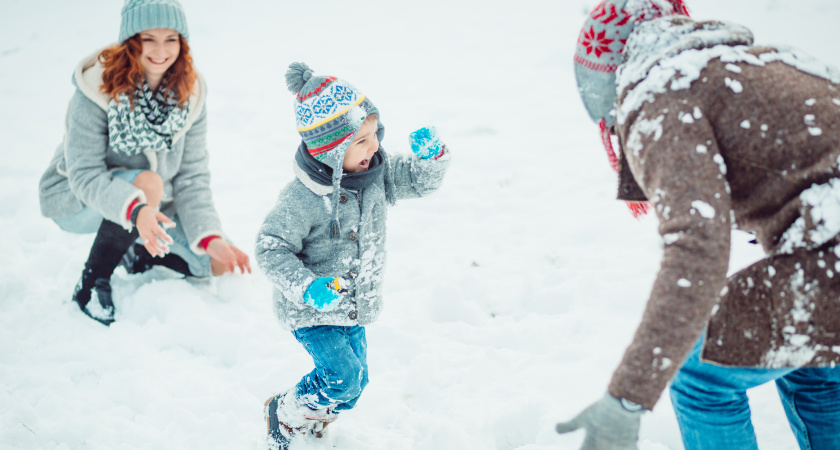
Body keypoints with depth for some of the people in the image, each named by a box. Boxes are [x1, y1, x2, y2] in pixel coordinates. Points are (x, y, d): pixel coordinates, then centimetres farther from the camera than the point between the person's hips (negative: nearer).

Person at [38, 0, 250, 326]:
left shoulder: (189, 94, -10)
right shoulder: (97, 89, -25)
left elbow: (192, 177, -9)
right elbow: (84, 176, -30)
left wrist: (210, 238, -24)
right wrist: (135, 209, -48)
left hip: (149, 210, 5)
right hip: (76, 202, -5)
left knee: (221, 264, -8)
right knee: (148, 182, -37)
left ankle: (138, 256, 19)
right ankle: (91, 285, -17)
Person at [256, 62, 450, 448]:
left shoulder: (377, 173, -7)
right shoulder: (302, 199, -28)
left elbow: (420, 181, 4)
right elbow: (270, 249, -22)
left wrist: (432, 156, -18)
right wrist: (306, 287, -35)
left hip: (354, 307, 7)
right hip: (312, 312, -7)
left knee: (356, 381, 13)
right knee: (343, 376, -16)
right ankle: (284, 416, 10)